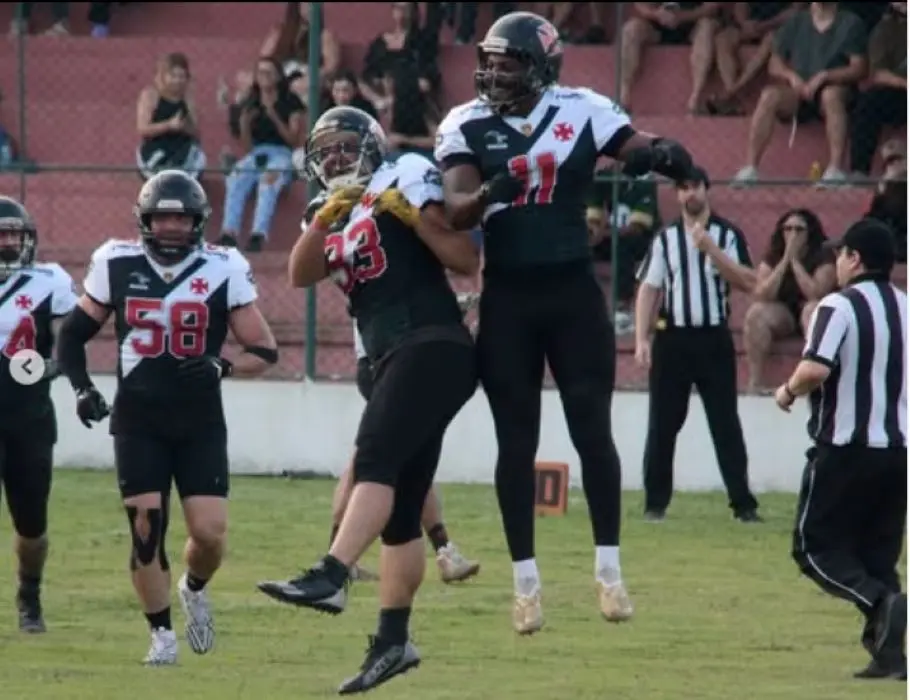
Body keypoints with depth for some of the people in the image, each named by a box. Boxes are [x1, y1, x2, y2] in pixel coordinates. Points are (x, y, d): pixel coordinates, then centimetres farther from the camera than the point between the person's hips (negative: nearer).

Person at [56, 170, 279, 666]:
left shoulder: (223, 272, -3)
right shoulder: (117, 266, 0)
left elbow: (264, 351, 1)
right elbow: (73, 334, 11)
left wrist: (221, 367, -18)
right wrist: (81, 388, -4)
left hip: (201, 425, 0)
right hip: (138, 424, 0)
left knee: (209, 533, -9)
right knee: (146, 528, -7)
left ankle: (194, 589, 26)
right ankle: (162, 634, 9)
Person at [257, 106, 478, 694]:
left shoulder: (406, 178, 3)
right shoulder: (340, 218, 23)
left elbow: (466, 261, -5)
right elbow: (300, 275, 5)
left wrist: (411, 214, -13)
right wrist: (327, 217, -6)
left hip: (433, 349, -9)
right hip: (397, 360, 9)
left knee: (375, 459, -25)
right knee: (397, 511, 8)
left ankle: (330, 578, -40)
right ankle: (393, 640, 9)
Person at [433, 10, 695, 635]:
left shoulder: (583, 112, -3)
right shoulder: (467, 126, -3)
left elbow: (641, 149, -8)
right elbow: (455, 210, -13)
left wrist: (662, 156, -32)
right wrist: (487, 195, -35)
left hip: (573, 291, 0)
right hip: (507, 299, 0)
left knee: (592, 430, -1)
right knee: (517, 441, 4)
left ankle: (609, 570, 8)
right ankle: (527, 582, 11)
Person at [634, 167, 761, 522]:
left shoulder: (727, 234, 2)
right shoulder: (665, 238, 7)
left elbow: (747, 282, -8)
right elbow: (648, 289, 6)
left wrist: (711, 250, -18)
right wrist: (642, 339, -3)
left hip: (714, 339, -2)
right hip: (672, 338, 2)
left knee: (726, 424, -2)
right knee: (662, 425, 3)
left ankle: (743, 503, -1)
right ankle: (655, 502, 10)